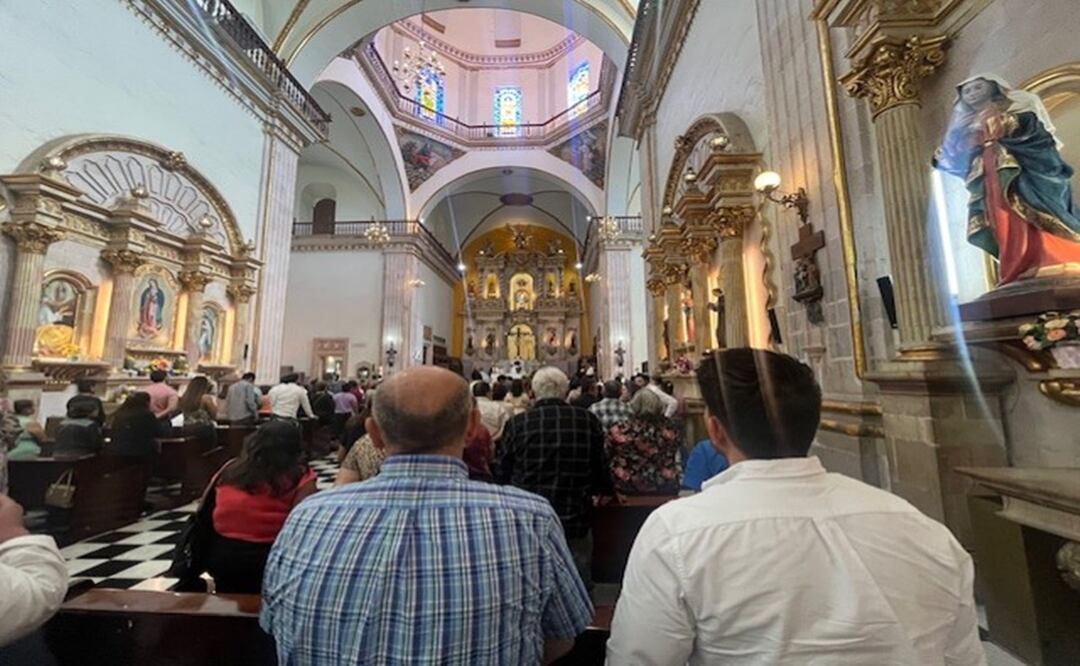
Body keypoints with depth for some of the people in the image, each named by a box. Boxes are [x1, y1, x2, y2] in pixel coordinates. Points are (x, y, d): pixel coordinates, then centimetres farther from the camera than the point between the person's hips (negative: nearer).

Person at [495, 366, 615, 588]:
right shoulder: (588, 421, -7)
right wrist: (608, 490, 26)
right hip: (576, 522, 1)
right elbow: (601, 468, 4)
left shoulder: (517, 423, -9)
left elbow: (502, 475, 1)